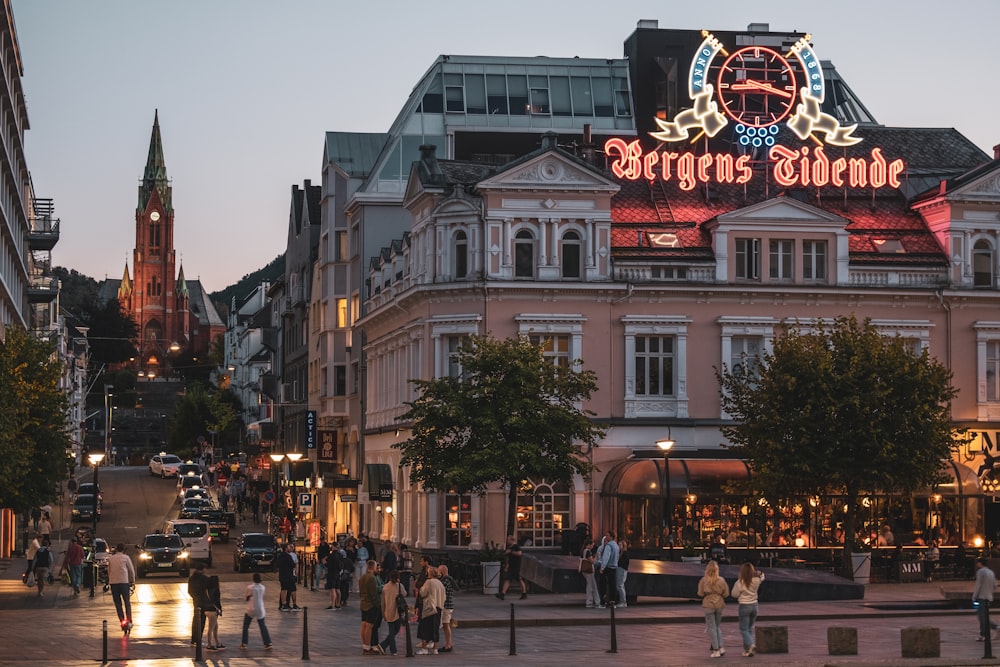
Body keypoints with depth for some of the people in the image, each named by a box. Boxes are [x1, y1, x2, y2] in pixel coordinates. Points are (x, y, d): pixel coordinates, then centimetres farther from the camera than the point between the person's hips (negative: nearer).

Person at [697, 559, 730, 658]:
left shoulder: (704, 580, -11)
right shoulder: (721, 580, -5)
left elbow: (700, 594, -6)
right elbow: (726, 593, 0)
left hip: (708, 605, -3)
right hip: (719, 605, 3)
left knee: (711, 627, 3)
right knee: (718, 626, 19)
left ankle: (716, 650, 3)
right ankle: (721, 647, 10)